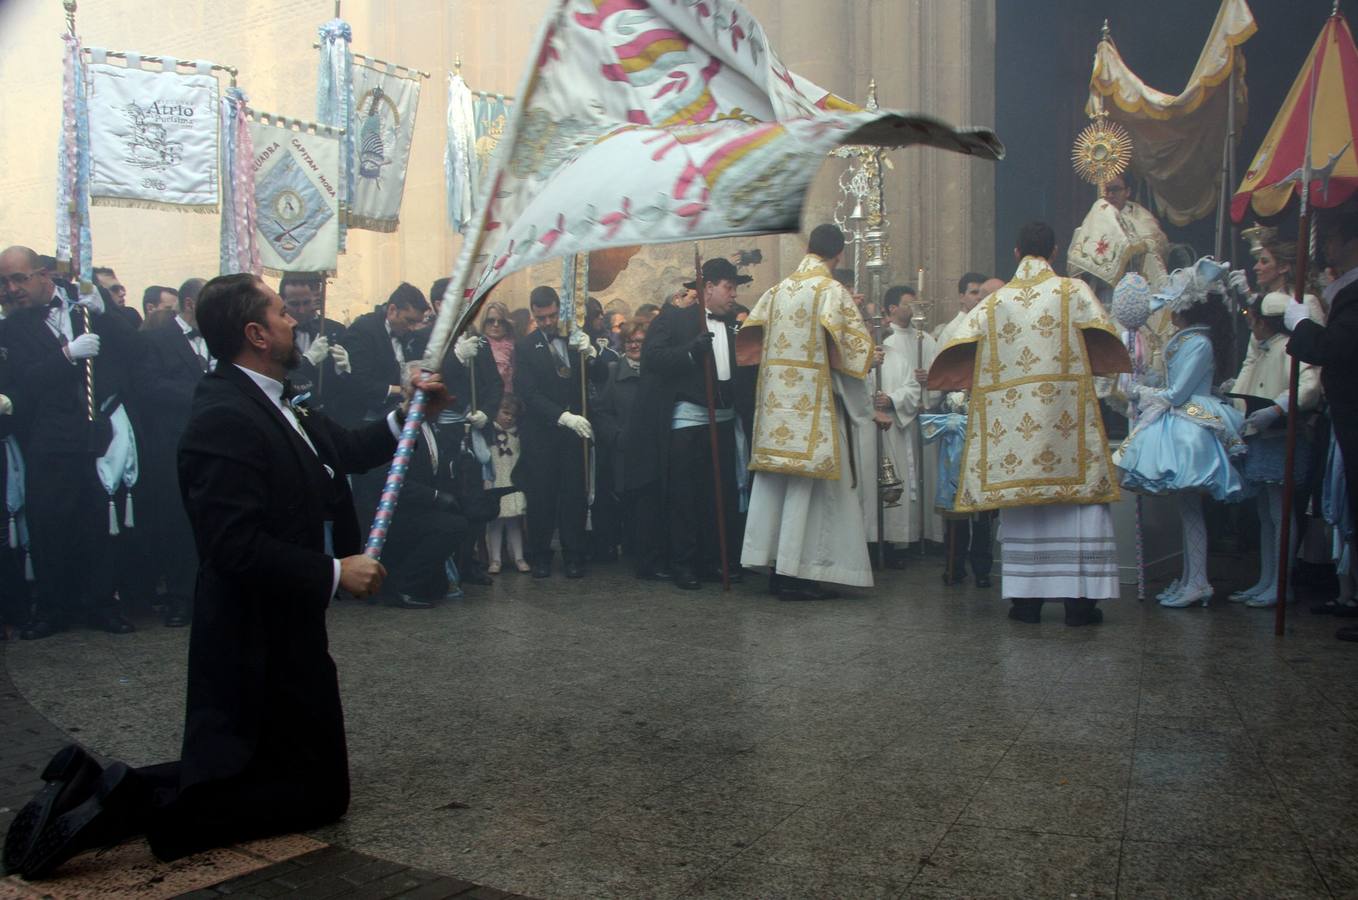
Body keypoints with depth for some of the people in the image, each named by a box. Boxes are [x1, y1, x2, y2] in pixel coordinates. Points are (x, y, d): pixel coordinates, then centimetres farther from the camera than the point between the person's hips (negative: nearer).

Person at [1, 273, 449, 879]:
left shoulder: (272, 405, 8)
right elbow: (236, 546, -29)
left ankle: (100, 788, 10)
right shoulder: (225, 419, -22)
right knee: (319, 791, 1)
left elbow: (343, 452, 20)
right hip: (260, 637, -10)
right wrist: (334, 572, -24)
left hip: (281, 626, 10)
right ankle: (128, 801, -6)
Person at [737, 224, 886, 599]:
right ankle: (795, 573, -1)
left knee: (775, 481, 10)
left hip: (775, 400, 6)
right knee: (807, 485, -2)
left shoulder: (778, 290, 10)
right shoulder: (832, 291, -8)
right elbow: (849, 354, -11)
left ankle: (776, 567, 15)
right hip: (813, 405, -6)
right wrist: (867, 410, 1)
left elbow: (751, 342, 12)